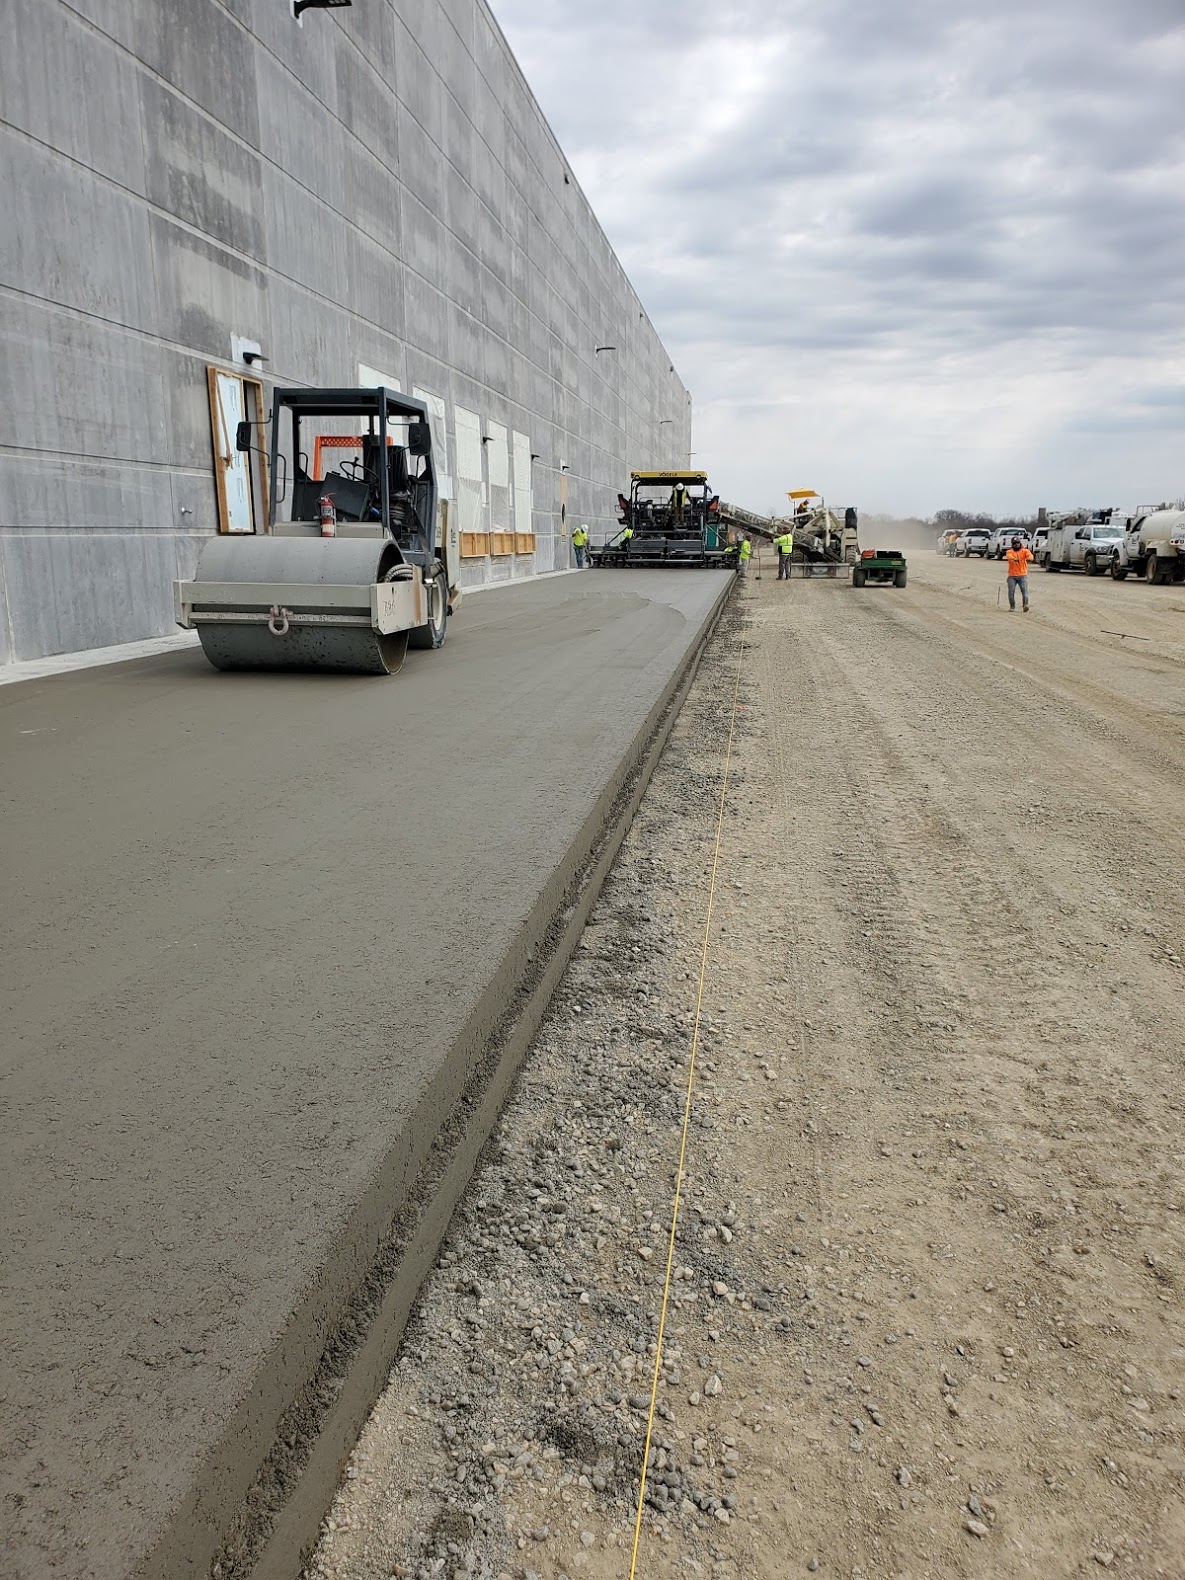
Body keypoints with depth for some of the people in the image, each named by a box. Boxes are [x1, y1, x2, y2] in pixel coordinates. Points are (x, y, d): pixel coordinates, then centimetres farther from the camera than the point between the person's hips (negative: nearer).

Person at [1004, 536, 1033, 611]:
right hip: (1012, 576, 1)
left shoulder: (1025, 551, 3)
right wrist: (1014, 559, -46)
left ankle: (1025, 606, -12)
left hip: (1023, 575, -1)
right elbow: (1009, 556, -22)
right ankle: (1012, 607, 14)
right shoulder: (1009, 552, 3)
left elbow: (1030, 556, -19)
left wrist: (1029, 558, -45)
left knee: (1025, 591, -12)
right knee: (1011, 592, 0)